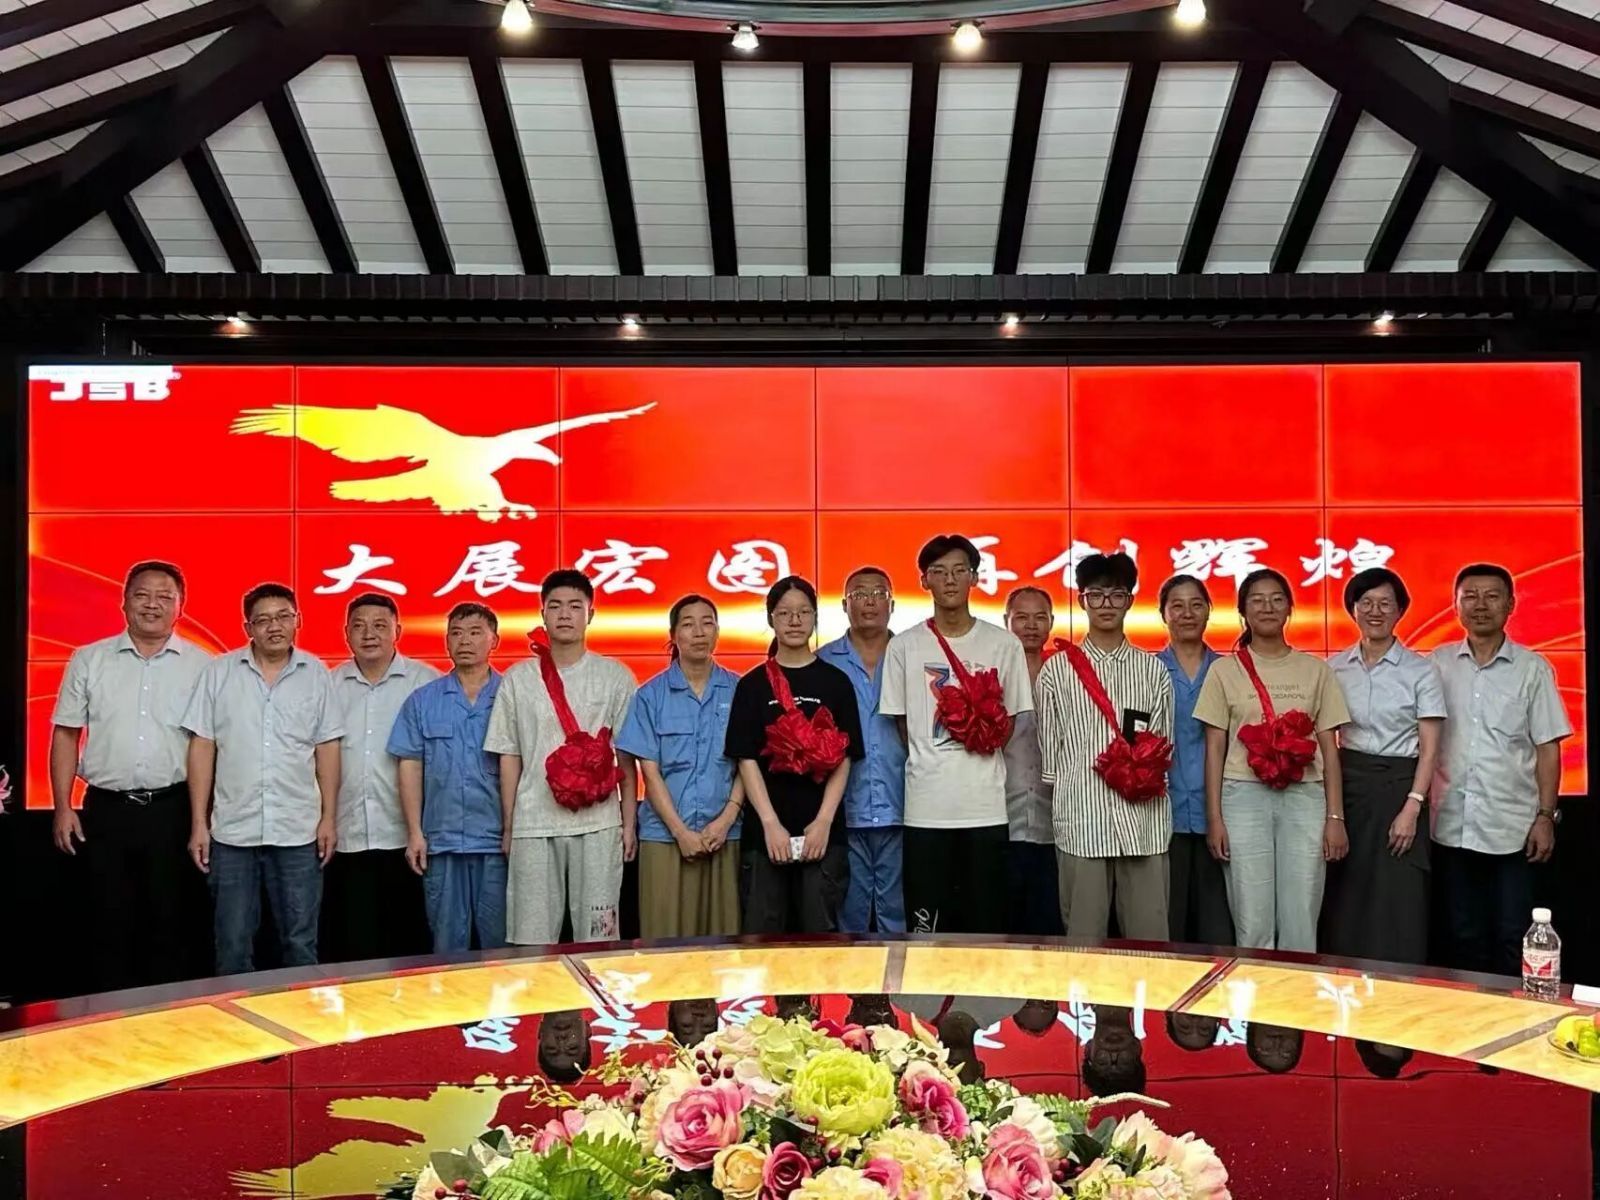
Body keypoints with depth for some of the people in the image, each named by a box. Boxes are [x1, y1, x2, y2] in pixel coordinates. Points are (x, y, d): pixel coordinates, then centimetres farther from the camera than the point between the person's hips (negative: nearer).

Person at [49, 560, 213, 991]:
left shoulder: (202, 665, 1)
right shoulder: (88, 660, 5)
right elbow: (66, 734, 7)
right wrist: (63, 807, 1)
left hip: (172, 810, -1)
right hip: (106, 810, 1)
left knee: (171, 923, 6)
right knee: (108, 923, 7)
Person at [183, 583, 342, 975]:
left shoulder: (316, 674, 4)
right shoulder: (219, 672, 1)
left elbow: (326, 749, 6)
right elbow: (202, 748, 2)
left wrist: (328, 818, 1)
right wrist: (199, 823, -2)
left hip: (299, 832, 0)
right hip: (233, 831, 0)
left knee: (301, 943, 7)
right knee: (233, 944, 8)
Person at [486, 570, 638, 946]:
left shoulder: (616, 677, 3)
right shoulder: (517, 679, 5)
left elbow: (626, 756, 5)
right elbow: (509, 756, 8)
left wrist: (629, 822, 2)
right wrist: (508, 827, 5)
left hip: (598, 823, -1)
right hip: (533, 825, 1)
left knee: (597, 935, 4)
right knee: (532, 937, 4)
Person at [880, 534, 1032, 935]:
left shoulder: (1004, 644, 4)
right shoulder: (905, 646, 3)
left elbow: (1011, 720, 9)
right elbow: (901, 723, 7)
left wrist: (986, 731, -6)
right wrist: (930, 758, -2)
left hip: (986, 805, 0)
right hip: (926, 806, 0)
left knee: (986, 922, 7)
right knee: (926, 928, 6)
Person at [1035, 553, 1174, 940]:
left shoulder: (1153, 670, 11)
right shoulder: (1057, 669, 6)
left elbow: (1164, 745, 13)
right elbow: (1049, 748, 9)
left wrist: (1148, 774, -2)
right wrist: (1068, 798, 6)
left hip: (1145, 822, 1)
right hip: (1081, 820, -1)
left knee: (1149, 937, 3)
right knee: (1084, 937, 3)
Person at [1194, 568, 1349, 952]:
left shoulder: (1315, 670, 9)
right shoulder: (1225, 670, 5)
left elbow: (1329, 748, 8)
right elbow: (1215, 749, 4)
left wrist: (1335, 816, 1)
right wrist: (1214, 817, -2)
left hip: (1305, 798, 1)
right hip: (1245, 797, -1)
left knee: (1301, 924, 3)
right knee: (1252, 924, 1)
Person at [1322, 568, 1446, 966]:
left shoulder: (1420, 670, -3)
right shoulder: (1335, 668, 5)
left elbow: (1429, 749, -5)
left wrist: (1412, 807, -14)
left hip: (1399, 786, -3)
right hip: (1348, 785, 3)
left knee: (1398, 905, -2)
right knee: (1347, 900, 6)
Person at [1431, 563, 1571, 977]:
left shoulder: (1533, 669, 1)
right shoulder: (1437, 664, 4)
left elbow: (1547, 748, 2)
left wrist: (1546, 816, -5)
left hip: (1512, 827, -1)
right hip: (1452, 826, 2)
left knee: (1511, 940, 3)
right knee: (1462, 939, 10)